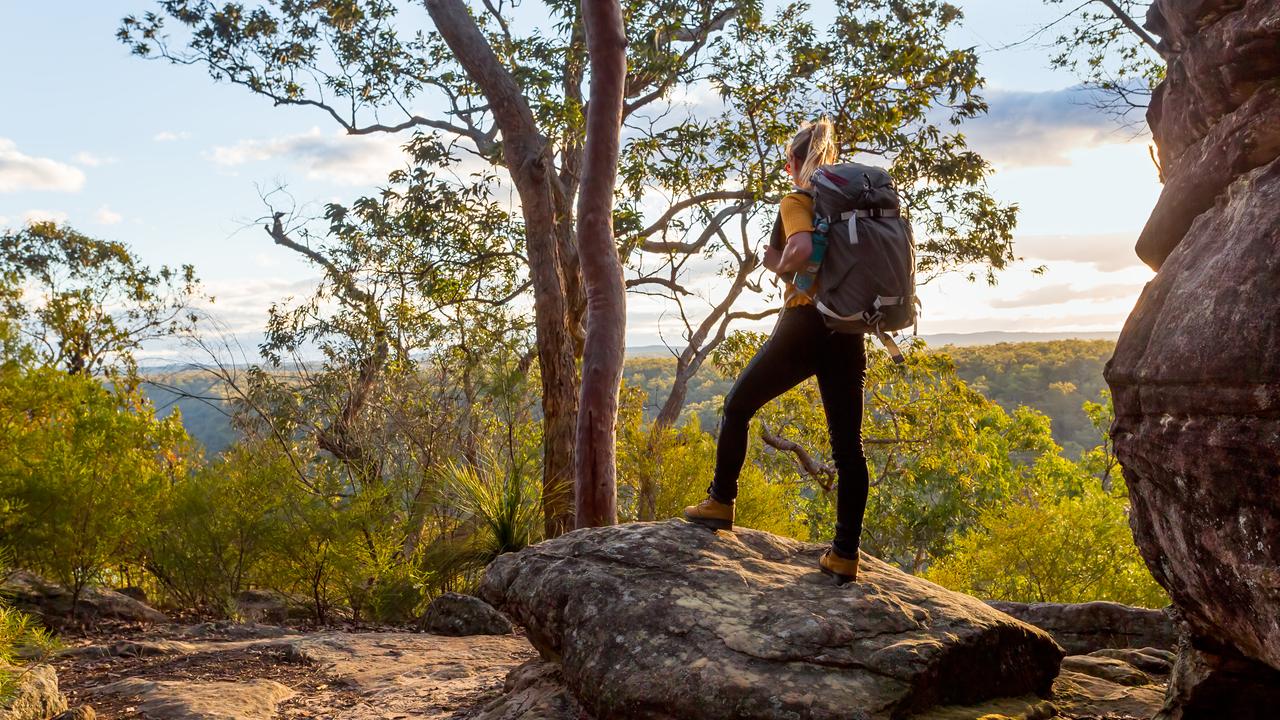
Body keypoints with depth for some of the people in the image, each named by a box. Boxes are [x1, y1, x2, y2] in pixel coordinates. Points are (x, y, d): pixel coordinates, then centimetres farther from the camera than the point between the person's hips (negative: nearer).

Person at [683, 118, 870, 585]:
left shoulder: (795, 202, -4)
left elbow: (802, 249, -24)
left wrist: (778, 265, -6)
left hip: (804, 327, -5)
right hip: (849, 333, 5)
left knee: (738, 407, 16)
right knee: (848, 444, 5)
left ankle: (720, 504, 22)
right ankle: (845, 553, 5)